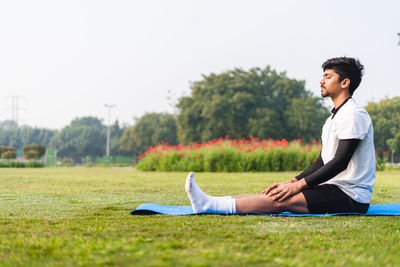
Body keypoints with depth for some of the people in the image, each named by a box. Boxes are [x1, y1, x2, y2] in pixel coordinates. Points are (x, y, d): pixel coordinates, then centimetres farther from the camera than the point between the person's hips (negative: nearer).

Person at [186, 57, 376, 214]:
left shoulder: (353, 114, -12)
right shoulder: (333, 118, 22)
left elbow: (340, 162, -19)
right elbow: (321, 163, 21)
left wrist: (298, 185, -19)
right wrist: (292, 182, 6)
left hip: (350, 196, -9)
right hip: (334, 189, 9)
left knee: (281, 200, -22)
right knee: (275, 194, -7)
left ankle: (209, 205, -30)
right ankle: (208, 203, -16)